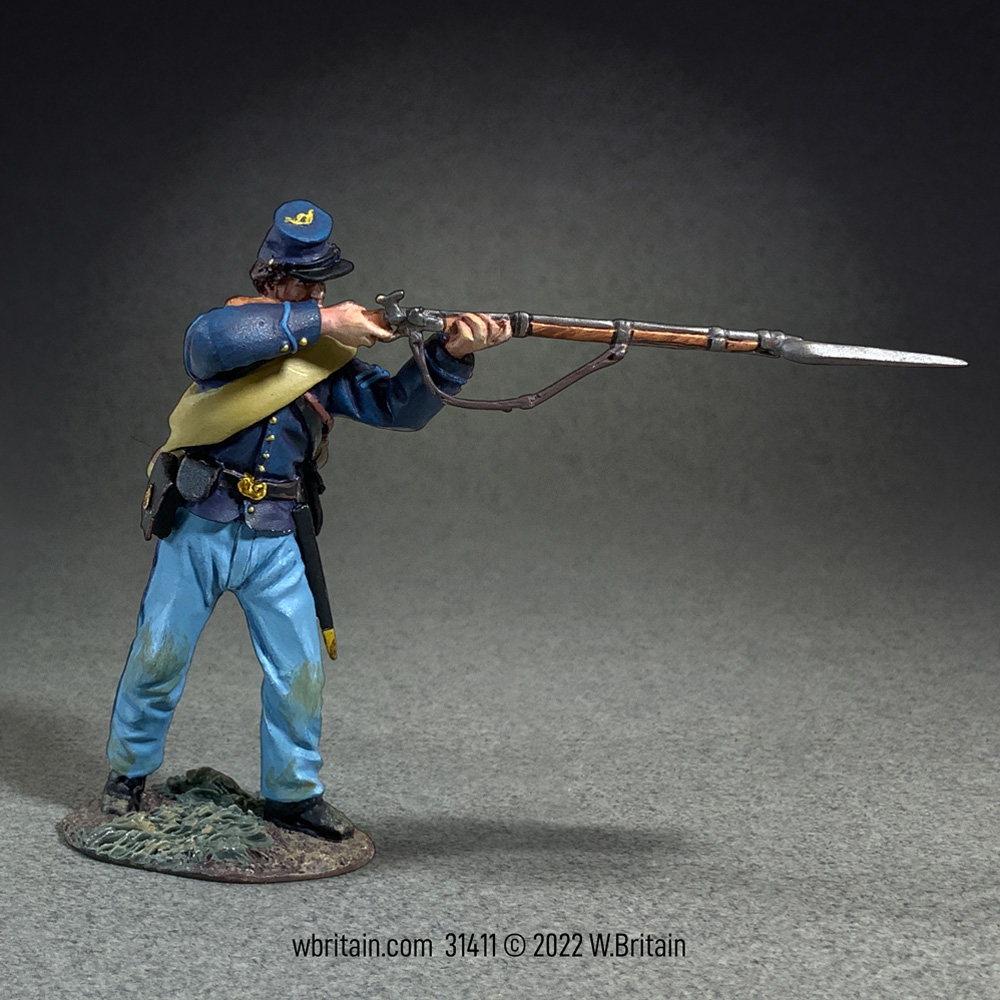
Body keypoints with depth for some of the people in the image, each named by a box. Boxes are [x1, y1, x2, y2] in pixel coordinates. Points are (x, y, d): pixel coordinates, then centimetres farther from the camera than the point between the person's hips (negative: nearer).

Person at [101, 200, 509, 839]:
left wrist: (451, 355, -25)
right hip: (197, 530, -2)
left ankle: (293, 793, 19)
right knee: (157, 659, 9)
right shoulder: (230, 326, -6)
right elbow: (213, 339, -32)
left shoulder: (330, 359, 4)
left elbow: (398, 407, -7)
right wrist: (318, 322, -33)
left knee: (300, 670, 1)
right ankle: (130, 771, 30)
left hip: (276, 542, 3)